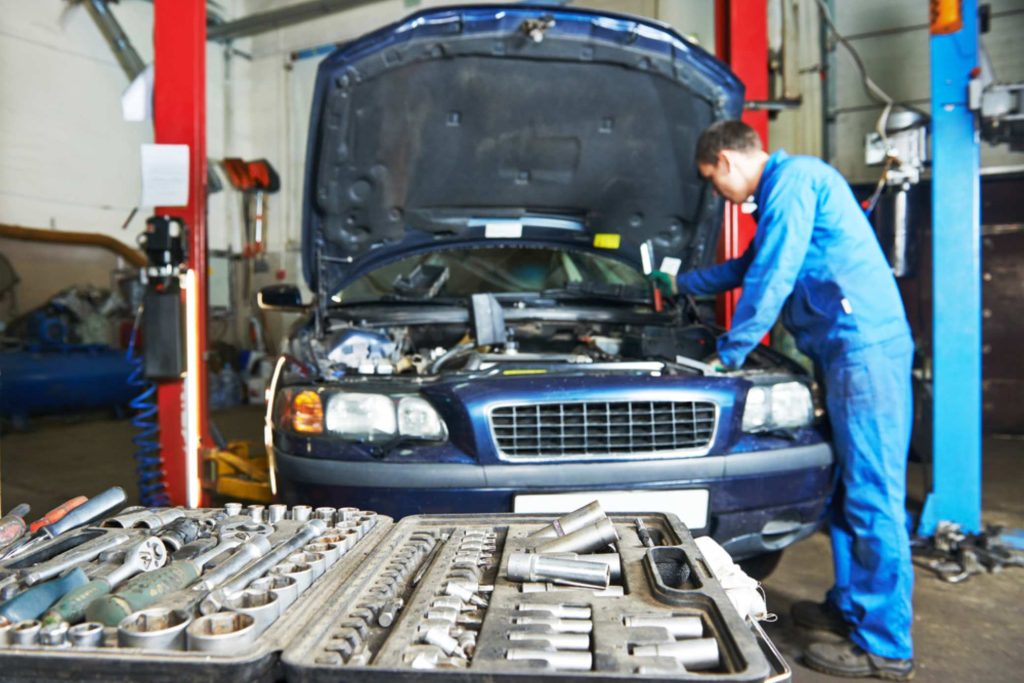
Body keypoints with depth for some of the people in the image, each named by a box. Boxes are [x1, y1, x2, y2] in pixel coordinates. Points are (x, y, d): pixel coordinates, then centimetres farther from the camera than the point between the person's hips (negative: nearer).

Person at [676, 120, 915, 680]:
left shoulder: (792, 178, -9)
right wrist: (683, 283, 42)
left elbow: (771, 279, -14)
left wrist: (728, 354, -6)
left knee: (871, 494, -6)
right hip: (850, 351, 11)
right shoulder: (783, 188, 24)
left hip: (863, 349, -11)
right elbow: (752, 267, 35)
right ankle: (851, 606, 27)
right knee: (846, 487, 15)